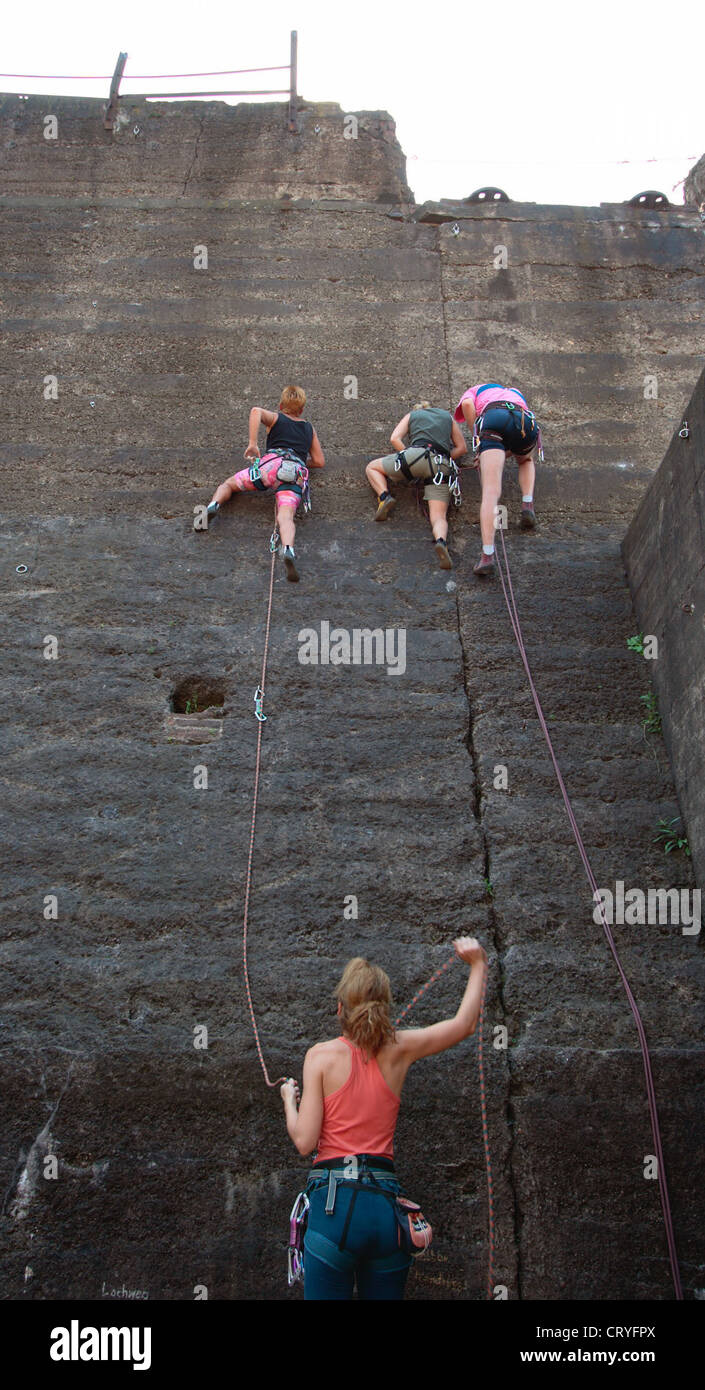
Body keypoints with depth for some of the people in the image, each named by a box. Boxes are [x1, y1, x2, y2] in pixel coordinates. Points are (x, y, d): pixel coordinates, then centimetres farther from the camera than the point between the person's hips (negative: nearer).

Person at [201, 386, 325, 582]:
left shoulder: (276, 418, 23)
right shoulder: (309, 429, 34)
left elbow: (256, 411, 0)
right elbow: (319, 462, 34)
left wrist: (252, 444, -4)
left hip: (272, 464, -2)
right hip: (298, 475, 2)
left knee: (229, 484, 17)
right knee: (286, 516, -21)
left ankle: (213, 505, -15)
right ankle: (288, 549, -53)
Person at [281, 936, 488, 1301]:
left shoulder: (321, 1055, -3)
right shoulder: (398, 1049, 5)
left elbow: (305, 1141, -6)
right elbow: (464, 1023, 16)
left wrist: (289, 1100, 13)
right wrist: (477, 964, 26)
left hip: (335, 1203, -3)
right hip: (385, 1205, 3)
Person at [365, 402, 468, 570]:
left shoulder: (412, 415, 27)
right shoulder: (448, 416, 32)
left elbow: (395, 439, 13)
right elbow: (462, 448, 30)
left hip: (417, 454, -2)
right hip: (443, 467, 2)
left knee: (372, 467, 21)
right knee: (439, 517, -6)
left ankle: (384, 496, -7)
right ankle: (441, 541, -40)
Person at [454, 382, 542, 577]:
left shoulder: (475, 390, 36)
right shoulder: (517, 394, 45)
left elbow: (467, 404, 9)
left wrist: (477, 438, 14)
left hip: (493, 420, -3)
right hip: (527, 423, 3)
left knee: (490, 491, -12)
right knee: (526, 461, 37)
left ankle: (487, 555, -27)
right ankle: (527, 504, 10)